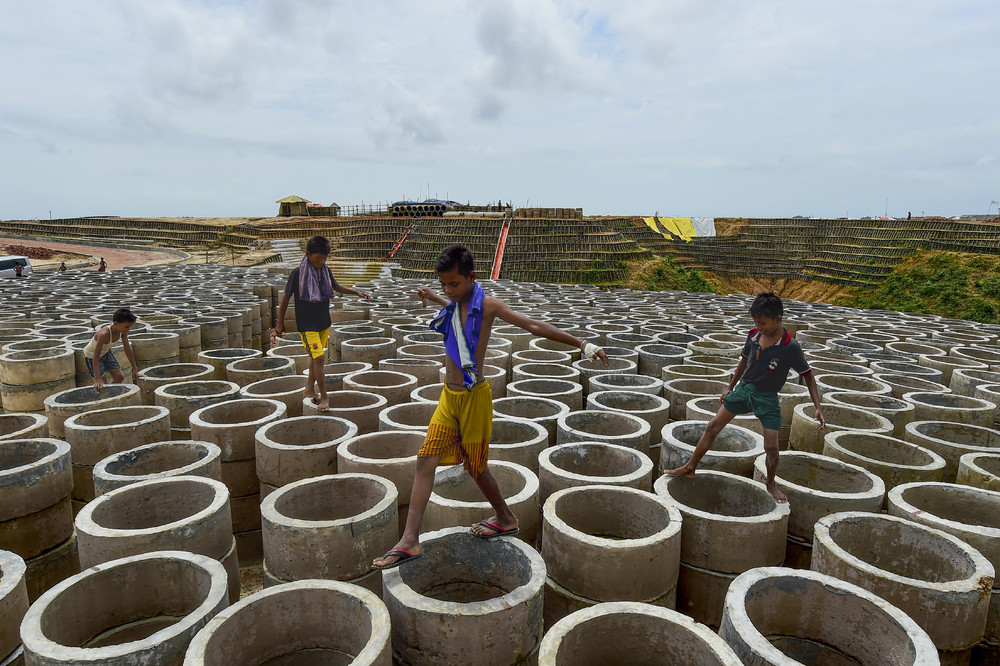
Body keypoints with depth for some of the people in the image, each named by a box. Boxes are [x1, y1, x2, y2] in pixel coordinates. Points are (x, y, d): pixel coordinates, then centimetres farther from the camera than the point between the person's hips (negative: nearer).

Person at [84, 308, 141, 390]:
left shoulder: (123, 331, -20)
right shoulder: (104, 334, -40)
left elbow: (128, 349, -8)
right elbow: (96, 356, -38)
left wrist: (135, 369, -4)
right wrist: (97, 379, -41)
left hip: (106, 352, 7)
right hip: (92, 355, -7)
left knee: (120, 377, 6)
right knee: (101, 384, -9)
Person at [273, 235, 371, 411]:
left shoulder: (326, 271, 1)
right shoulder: (297, 274, -14)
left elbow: (336, 287, 19)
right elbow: (286, 297, -5)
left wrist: (357, 293, 8)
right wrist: (280, 323, 1)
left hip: (323, 322, 6)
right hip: (306, 324, -6)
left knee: (317, 357, 15)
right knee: (318, 358, -12)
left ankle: (310, 390, 32)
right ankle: (324, 397, -3)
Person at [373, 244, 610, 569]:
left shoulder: (487, 305, -13)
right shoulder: (456, 306, 7)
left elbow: (534, 326, -17)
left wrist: (581, 343, -20)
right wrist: (434, 297, 44)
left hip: (474, 398, -7)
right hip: (449, 397, 7)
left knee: (475, 466, 8)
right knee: (426, 460, 1)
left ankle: (506, 518, 34)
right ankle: (410, 540, 8)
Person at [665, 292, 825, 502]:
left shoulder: (790, 347, -18)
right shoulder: (753, 336, -6)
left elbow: (808, 376, -9)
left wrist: (818, 407, -16)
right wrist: (730, 387, 16)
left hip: (767, 398, -4)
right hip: (744, 389, 4)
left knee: (771, 446, -3)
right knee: (712, 427, 1)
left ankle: (770, 483, 25)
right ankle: (690, 467, 12)